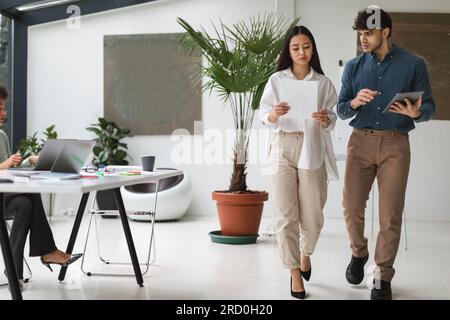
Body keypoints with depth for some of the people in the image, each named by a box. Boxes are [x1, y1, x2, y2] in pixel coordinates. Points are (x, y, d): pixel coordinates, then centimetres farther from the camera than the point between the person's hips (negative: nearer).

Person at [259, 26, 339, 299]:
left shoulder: (324, 83, 7)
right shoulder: (276, 80, 5)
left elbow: (331, 121, 4)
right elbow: (264, 118, 0)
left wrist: (325, 119, -19)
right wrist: (275, 114, -22)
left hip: (312, 151, 1)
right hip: (282, 149, 0)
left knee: (313, 216, 4)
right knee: (286, 215, -4)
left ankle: (306, 253, 35)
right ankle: (294, 272, 7)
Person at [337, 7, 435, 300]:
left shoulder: (414, 64, 0)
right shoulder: (353, 67, 7)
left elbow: (430, 106, 0)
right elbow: (341, 110, 6)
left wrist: (416, 112, -22)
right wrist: (355, 102, -17)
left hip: (396, 145, -2)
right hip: (360, 142, 2)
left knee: (391, 214, -1)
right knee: (352, 207, 0)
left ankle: (383, 277, 11)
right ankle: (359, 253, 29)